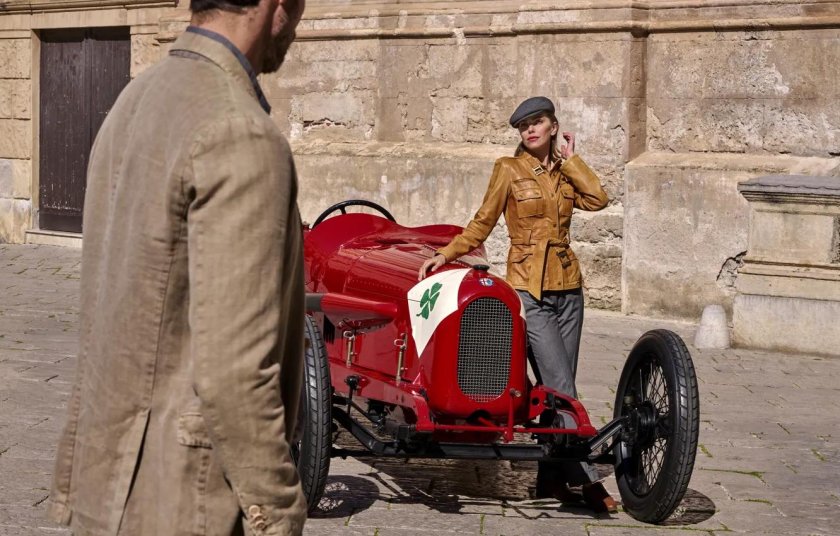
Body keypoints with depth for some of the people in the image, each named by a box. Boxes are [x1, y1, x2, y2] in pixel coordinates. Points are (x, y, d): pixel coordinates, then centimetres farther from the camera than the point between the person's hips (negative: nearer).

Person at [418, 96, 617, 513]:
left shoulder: (565, 172, 12)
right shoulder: (509, 169, 0)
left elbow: (598, 199, -5)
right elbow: (482, 222, 3)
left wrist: (570, 160, 1)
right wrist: (447, 254, -5)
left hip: (567, 286, 5)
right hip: (528, 288, -5)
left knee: (557, 386, 7)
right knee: (561, 386, -10)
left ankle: (551, 478, 13)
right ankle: (588, 478, -10)